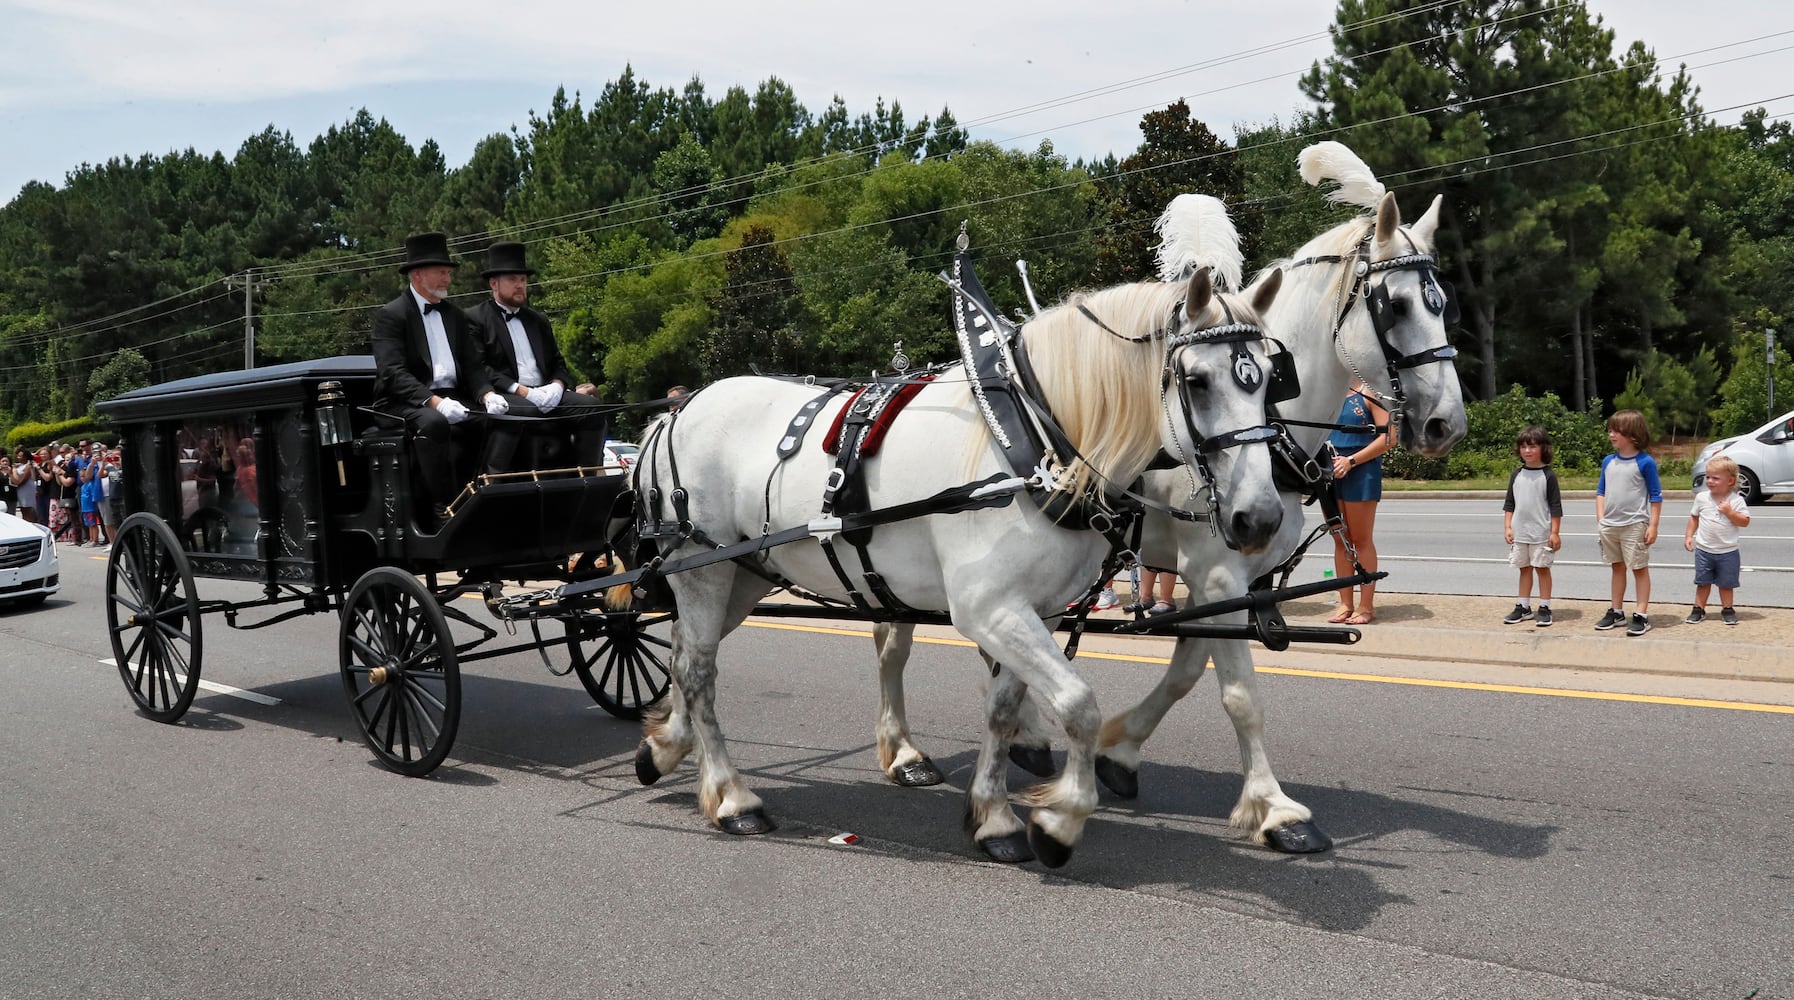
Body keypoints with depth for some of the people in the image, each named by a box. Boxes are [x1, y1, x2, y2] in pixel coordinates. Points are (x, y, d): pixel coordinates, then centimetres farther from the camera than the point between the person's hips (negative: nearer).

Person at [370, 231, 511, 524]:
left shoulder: (455, 315, 20)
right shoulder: (391, 315, -2)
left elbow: (474, 366, 15)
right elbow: (393, 373, -14)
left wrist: (487, 394, -8)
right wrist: (434, 402, -27)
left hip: (452, 400, 6)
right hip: (406, 405, -6)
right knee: (433, 423, -38)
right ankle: (442, 508, -31)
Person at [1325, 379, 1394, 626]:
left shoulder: (1370, 393, -6)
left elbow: (1388, 437, -11)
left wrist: (1351, 461, -17)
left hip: (1360, 473, -5)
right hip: (1330, 471, 6)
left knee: (1362, 540, 1)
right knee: (1340, 540, 9)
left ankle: (1366, 606, 8)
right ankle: (1345, 604, 16)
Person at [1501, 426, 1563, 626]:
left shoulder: (1548, 475, -6)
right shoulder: (1516, 475, 7)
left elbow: (1556, 506, -7)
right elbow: (1509, 504, 11)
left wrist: (1555, 532, -10)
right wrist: (1507, 527, 4)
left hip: (1541, 533, -4)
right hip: (1520, 533, 4)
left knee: (1542, 568, 3)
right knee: (1524, 569, 11)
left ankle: (1544, 608, 10)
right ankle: (1523, 607, 18)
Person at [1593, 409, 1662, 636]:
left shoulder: (1645, 462, -10)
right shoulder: (1608, 462, 6)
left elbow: (1656, 496, -8)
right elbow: (1601, 491, 13)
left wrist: (1653, 526, -11)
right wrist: (1600, 518, 4)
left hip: (1635, 525, -6)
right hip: (1610, 525, 6)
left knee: (1640, 568, 2)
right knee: (1617, 567, 16)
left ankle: (1642, 615, 5)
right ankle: (1616, 611, 25)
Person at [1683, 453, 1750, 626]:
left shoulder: (1736, 500, -9)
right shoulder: (1702, 497, -1)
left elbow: (1745, 522, -12)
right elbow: (1694, 517, 11)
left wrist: (1729, 512, -24)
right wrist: (1689, 535, 4)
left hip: (1728, 551, -2)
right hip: (1704, 550, 2)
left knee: (1726, 583, 10)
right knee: (1703, 582, 10)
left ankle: (1727, 610, 24)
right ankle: (1699, 610, 18)